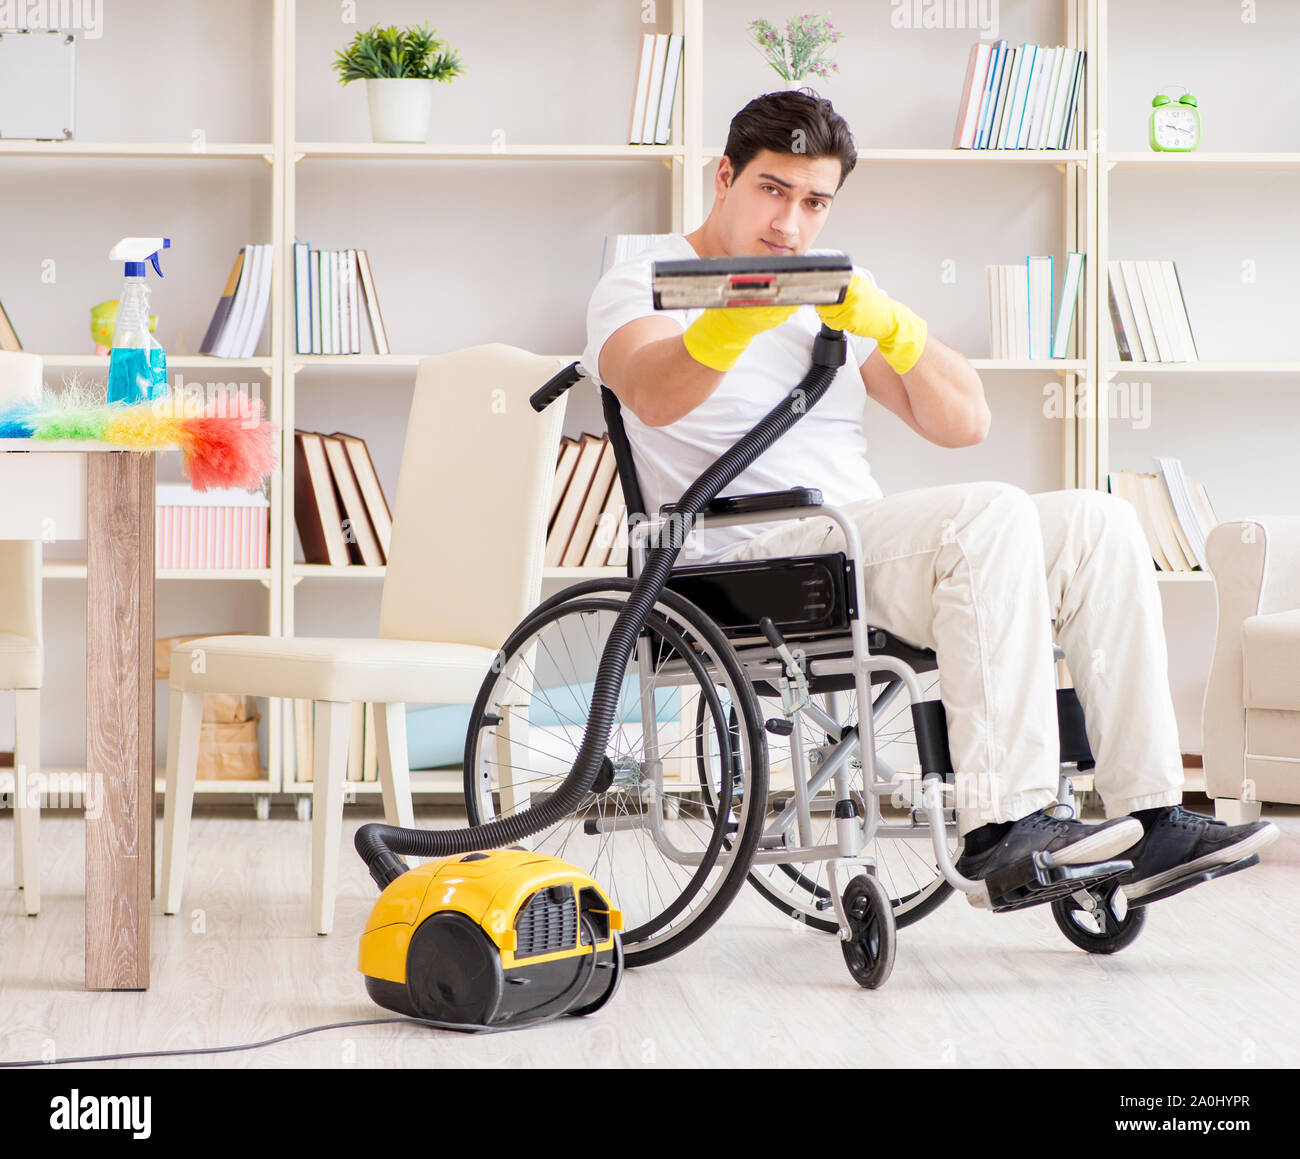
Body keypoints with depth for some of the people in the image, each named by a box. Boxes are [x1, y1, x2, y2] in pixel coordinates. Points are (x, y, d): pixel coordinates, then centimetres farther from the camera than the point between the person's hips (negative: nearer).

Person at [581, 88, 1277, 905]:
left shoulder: (839, 291, 21)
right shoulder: (644, 284, 3)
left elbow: (964, 423, 11)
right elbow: (654, 397, -22)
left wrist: (888, 323, -7)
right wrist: (735, 319, -42)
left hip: (867, 548, 7)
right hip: (753, 561, -7)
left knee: (1099, 522, -13)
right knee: (993, 514, -29)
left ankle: (1149, 816, -15)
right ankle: (1003, 823, -33)